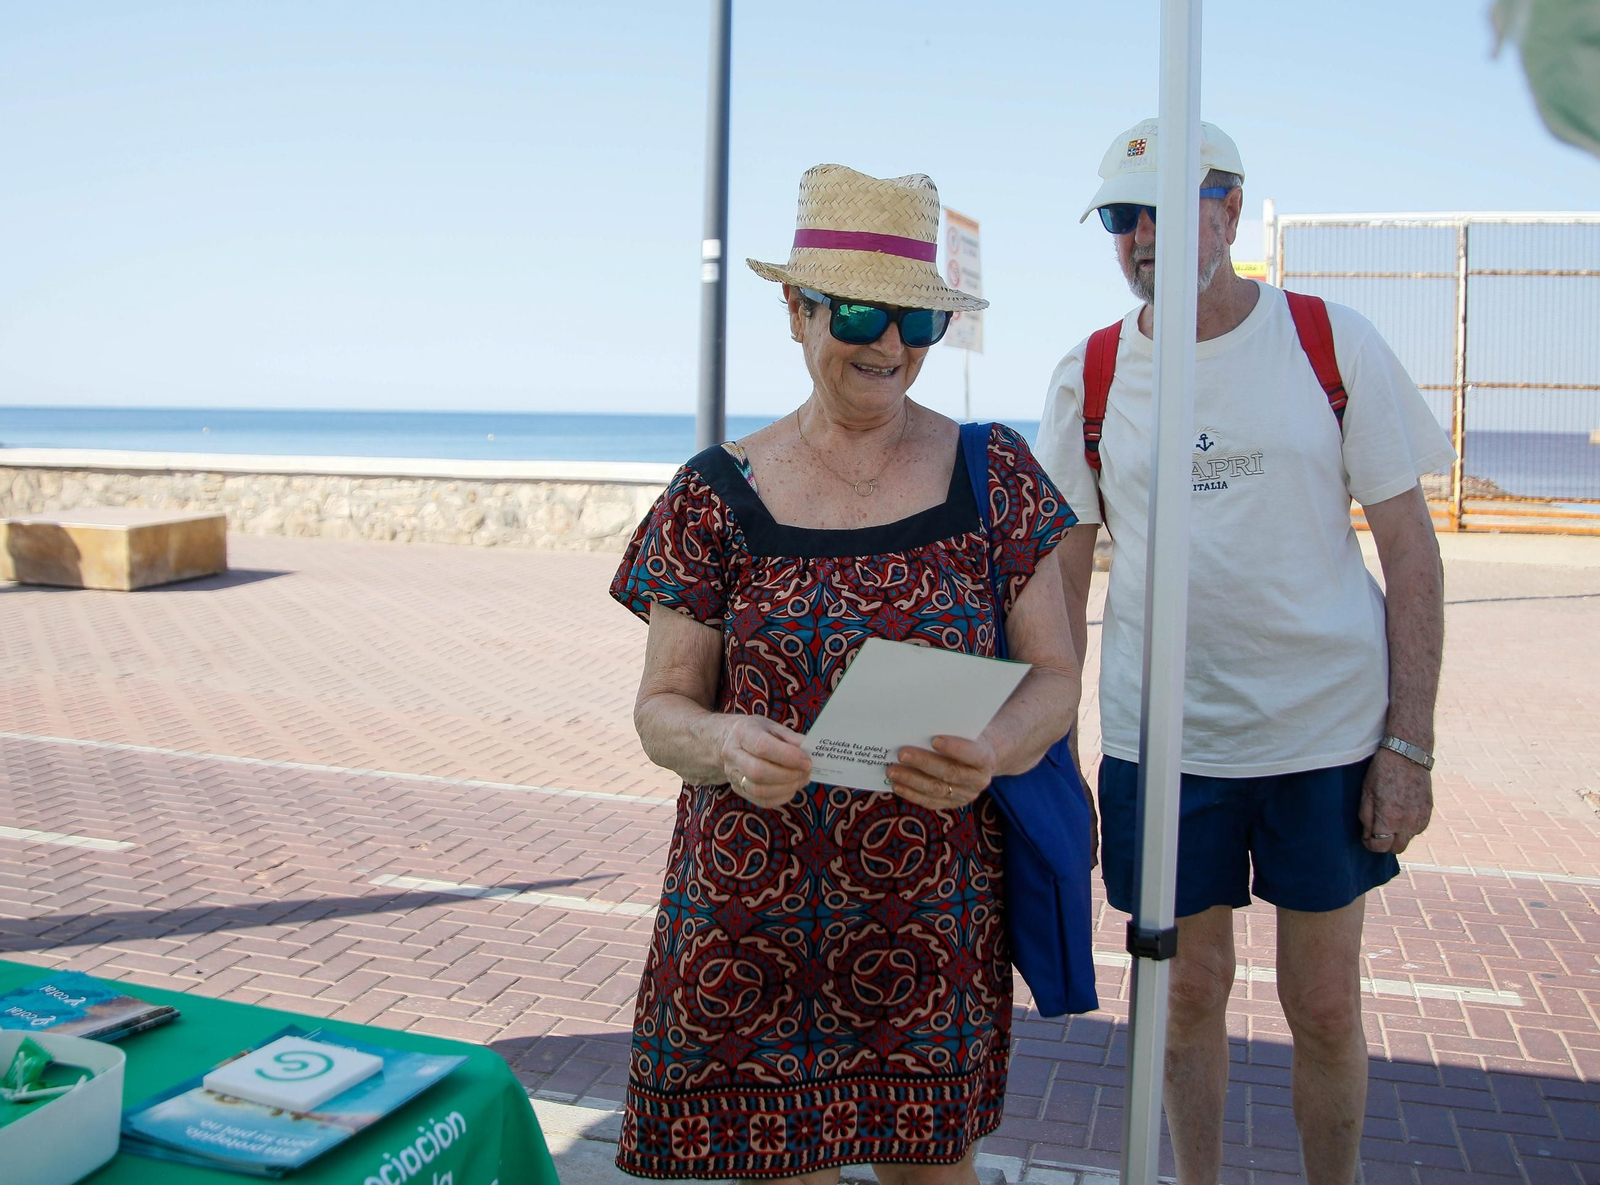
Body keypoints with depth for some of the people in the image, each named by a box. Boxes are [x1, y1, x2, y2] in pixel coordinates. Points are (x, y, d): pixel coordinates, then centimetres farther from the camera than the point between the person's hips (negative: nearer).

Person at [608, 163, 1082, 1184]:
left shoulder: (994, 475, 2)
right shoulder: (720, 495, 0)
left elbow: (1054, 675, 3)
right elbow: (662, 706, 1)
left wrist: (994, 752, -18)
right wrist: (725, 743, -21)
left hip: (934, 905, 1)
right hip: (749, 910, 0)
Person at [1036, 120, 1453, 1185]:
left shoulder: (1337, 344, -3)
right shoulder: (1088, 377, 1)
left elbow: (1411, 550, -2)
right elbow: (1062, 577, 5)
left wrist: (1410, 744, -7)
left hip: (1328, 733, -1)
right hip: (1159, 738, 1)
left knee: (1325, 1006, 10)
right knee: (1190, 991, 13)